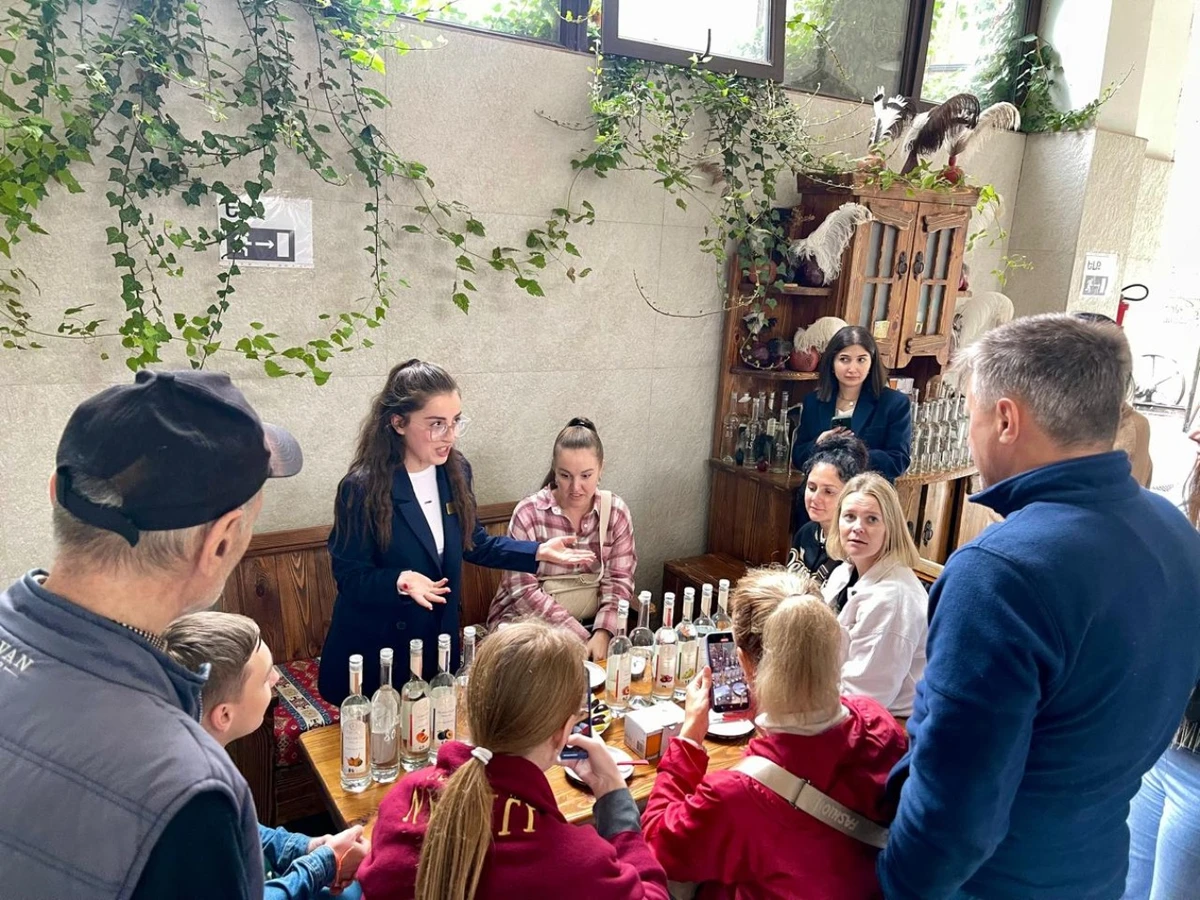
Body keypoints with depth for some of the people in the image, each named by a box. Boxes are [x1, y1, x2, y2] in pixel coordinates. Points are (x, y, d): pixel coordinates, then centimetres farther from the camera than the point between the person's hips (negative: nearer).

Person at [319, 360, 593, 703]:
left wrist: (537, 552, -4)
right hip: (374, 650, -5)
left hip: (439, 639, 5)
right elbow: (350, 576, -16)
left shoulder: (455, 471, -5)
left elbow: (472, 542, 6)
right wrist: (400, 581, -35)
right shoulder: (361, 488, -22)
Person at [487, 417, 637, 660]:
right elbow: (524, 591, -12)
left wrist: (602, 633, -18)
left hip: (593, 624, 2)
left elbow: (619, 581, -1)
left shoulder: (616, 512, -1)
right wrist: (580, 637, -18)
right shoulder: (528, 513, -10)